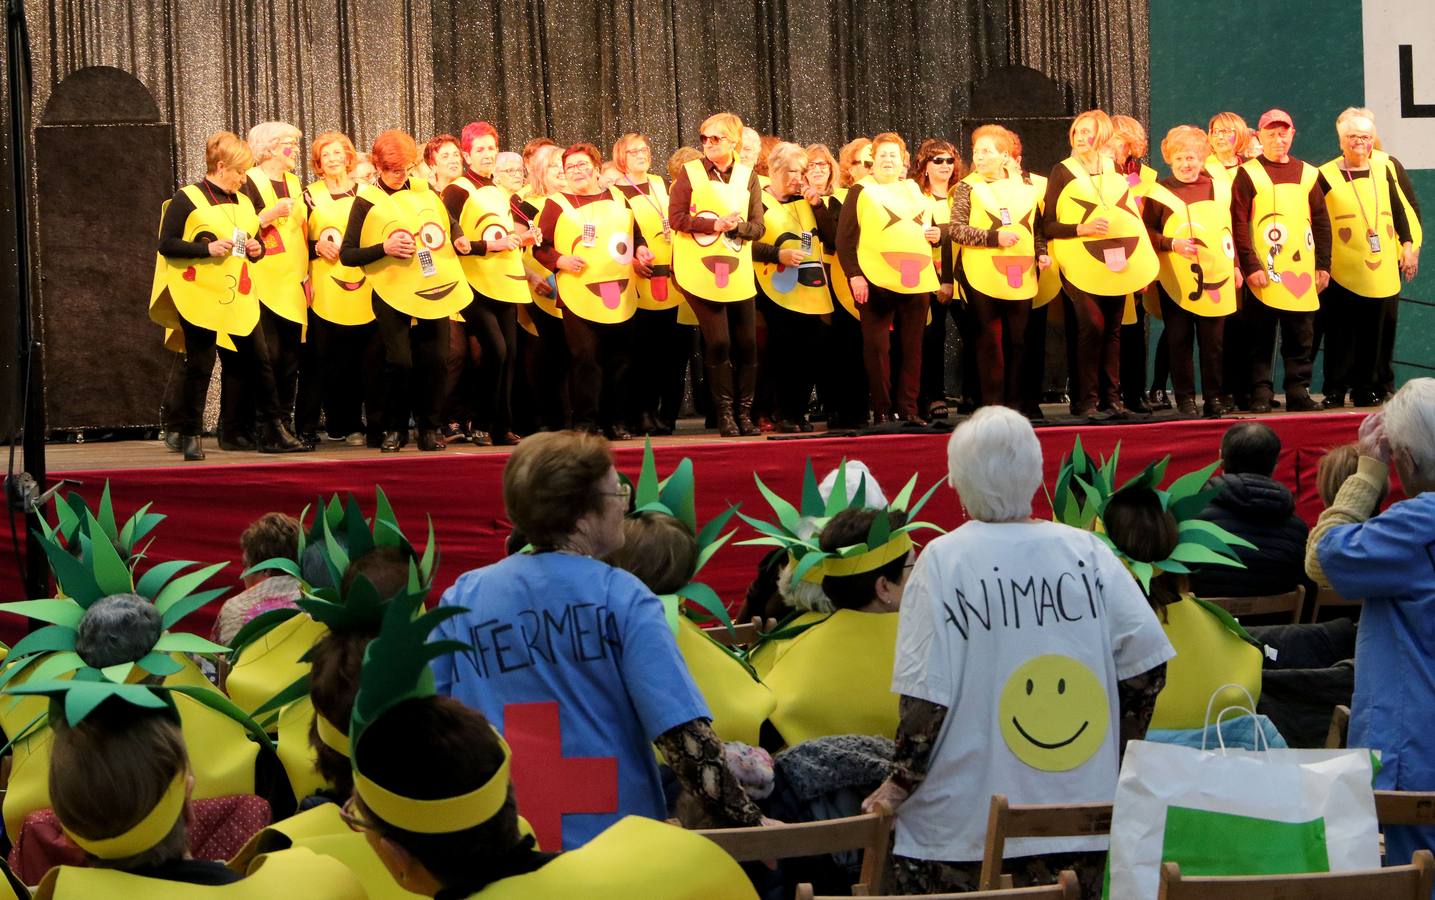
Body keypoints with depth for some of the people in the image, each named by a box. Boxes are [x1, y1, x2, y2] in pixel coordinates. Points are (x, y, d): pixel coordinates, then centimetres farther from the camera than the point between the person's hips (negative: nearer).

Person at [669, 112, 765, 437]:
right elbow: (676, 218, -8)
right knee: (717, 343, -4)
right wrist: (715, 224, -17)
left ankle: (744, 413, 13)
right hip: (703, 273, -3)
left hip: (739, 274, 3)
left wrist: (737, 226, -17)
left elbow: (758, 227, 4)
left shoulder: (747, 176, 6)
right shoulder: (690, 172, -1)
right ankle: (725, 414, 6)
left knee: (746, 344, 3)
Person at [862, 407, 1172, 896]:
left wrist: (896, 789, 0)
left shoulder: (942, 560, -9)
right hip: (1083, 817, 3)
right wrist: (1114, 759, 13)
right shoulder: (1087, 552, -1)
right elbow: (1146, 665, -1)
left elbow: (924, 697, -12)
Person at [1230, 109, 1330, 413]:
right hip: (1263, 273, -3)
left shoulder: (1307, 174, 12)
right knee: (1261, 339, 0)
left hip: (1302, 272, 3)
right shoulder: (1248, 174, 0)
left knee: (1301, 337, 6)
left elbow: (1321, 222, 14)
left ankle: (1299, 391, 12)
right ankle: (1260, 394, 6)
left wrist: (1323, 265, 8)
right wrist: (1250, 266, -13)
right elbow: (1239, 224, -5)